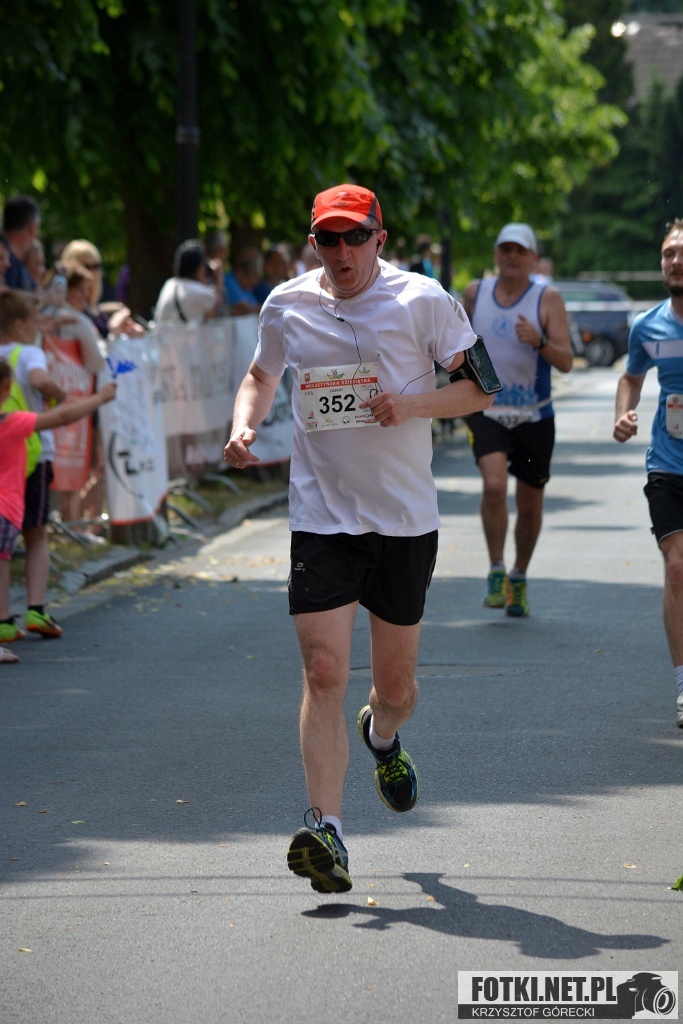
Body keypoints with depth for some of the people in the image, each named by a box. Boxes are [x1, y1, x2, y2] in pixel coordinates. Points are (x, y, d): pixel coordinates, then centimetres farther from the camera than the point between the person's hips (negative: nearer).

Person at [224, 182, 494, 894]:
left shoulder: (421, 300, -5)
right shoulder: (285, 306, 3)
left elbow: (482, 385, 0)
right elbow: (261, 376, 21)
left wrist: (416, 404, -17)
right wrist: (243, 425, 1)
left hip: (406, 518, -1)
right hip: (321, 513, 1)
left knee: (396, 686, 9)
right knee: (323, 672, -15)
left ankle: (382, 735, 47)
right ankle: (326, 831, -16)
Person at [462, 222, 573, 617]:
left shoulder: (548, 299, -7)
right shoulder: (475, 292, 1)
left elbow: (566, 362, -14)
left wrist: (539, 341, -31)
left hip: (534, 417, 0)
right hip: (487, 411, 0)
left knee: (530, 503, 9)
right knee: (495, 485, -23)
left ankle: (519, 579, 30)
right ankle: (496, 572, -10)